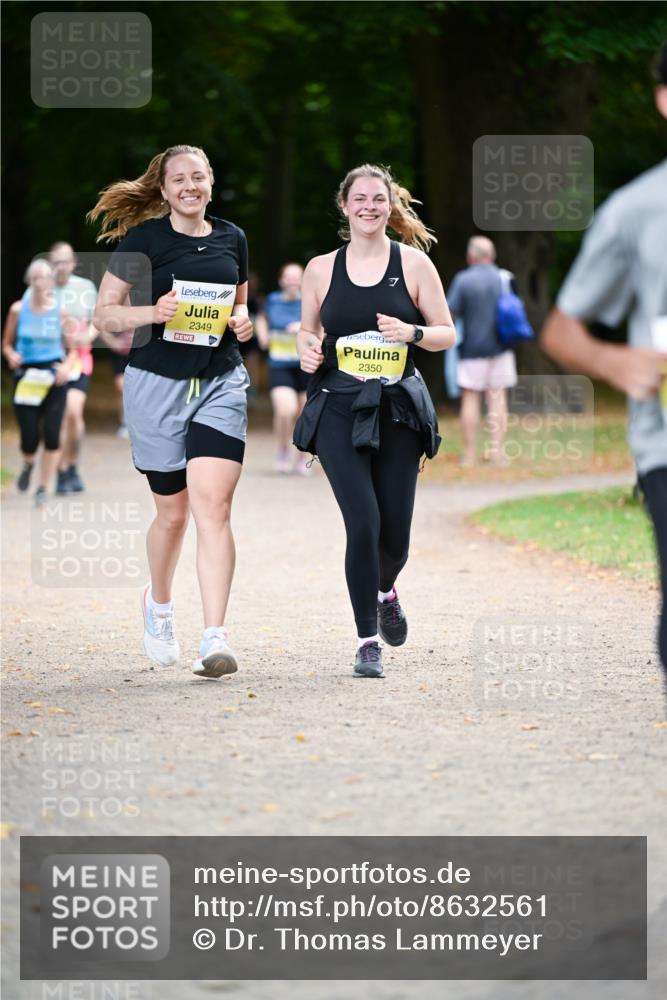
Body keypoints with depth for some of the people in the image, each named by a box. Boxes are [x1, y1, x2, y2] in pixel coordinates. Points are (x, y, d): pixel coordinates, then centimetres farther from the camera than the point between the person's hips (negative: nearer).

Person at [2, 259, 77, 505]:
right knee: (30, 437, -7)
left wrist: (67, 367, -13)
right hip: (26, 377, 0)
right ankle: (28, 464, 30)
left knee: (51, 435, -9)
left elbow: (72, 349, 7)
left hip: (54, 377, 0)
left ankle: (43, 488, 7)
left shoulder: (61, 312, 0)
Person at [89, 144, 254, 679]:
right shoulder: (143, 238, -2)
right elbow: (104, 313, -1)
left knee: (213, 506, -13)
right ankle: (159, 602, 39)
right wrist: (152, 312, -19)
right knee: (173, 511, 8)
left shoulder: (232, 238, 9)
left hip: (221, 383, 2)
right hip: (158, 384, -2)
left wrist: (242, 321, 2)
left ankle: (215, 640, -17)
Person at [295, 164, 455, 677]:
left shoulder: (414, 263, 3)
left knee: (395, 533, 2)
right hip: (339, 409, -1)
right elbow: (308, 330, 17)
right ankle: (368, 641, -2)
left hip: (397, 410, 1)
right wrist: (308, 349, -5)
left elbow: (446, 333, 6)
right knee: (363, 523, -14)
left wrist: (411, 333, -14)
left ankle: (384, 590, 39)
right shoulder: (321, 269, 5)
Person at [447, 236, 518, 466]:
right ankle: (497, 451, 1)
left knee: (470, 398, 3)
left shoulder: (463, 280, -10)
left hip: (471, 348, -3)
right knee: (498, 398, 5)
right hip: (499, 349, 3)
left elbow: (449, 313, -11)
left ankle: (469, 453, 2)